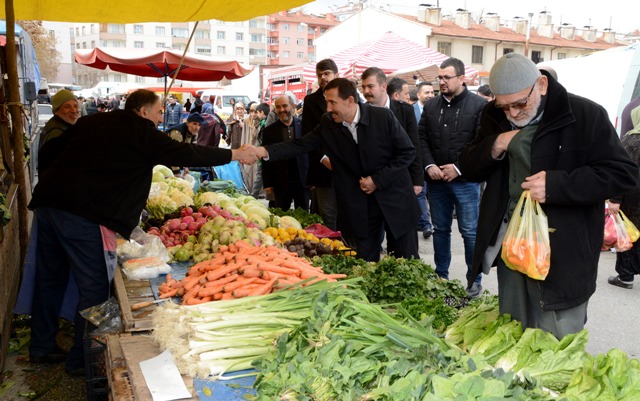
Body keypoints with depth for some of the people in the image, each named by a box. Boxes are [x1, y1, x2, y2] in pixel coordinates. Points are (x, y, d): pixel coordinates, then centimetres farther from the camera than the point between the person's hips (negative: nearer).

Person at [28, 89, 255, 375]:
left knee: (50, 278, 20)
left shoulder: (90, 122, 17)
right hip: (84, 215, -8)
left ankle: (42, 347, 35)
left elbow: (49, 151, 20)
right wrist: (233, 155, 2)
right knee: (95, 288, 6)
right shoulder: (141, 131, -3)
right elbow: (185, 154, -5)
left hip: (47, 201, 8)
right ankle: (81, 360, 17)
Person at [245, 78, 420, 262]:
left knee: (408, 262, 7)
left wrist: (377, 180, -15)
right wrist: (264, 151, -19)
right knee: (365, 262, 8)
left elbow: (408, 152, -9)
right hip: (359, 204, 2)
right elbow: (300, 145, -5)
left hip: (394, 197, -2)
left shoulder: (383, 116, -12)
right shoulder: (328, 124, -4)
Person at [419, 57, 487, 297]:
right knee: (440, 230, 14)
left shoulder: (479, 105, -5)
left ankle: (474, 280, 15)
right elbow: (422, 138, 8)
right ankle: (440, 276, 26)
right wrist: (429, 165, -7)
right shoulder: (431, 106, 10)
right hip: (436, 179, 5)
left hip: (466, 180, -4)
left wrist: (459, 168, -15)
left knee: (470, 232, 2)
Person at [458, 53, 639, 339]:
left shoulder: (585, 115, -12)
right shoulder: (495, 117, 4)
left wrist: (556, 185, -26)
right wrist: (494, 148, -14)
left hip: (562, 253, -4)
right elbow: (468, 169, 8)